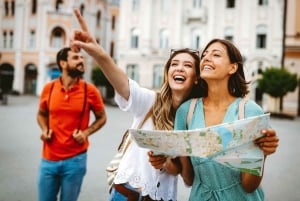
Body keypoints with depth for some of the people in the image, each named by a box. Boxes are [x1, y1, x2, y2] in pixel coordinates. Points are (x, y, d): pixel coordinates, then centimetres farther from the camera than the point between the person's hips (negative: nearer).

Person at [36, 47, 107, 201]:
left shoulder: (90, 90, -7)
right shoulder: (48, 88, -1)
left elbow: (102, 118, 6)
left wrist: (86, 132, -11)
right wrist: (44, 129, -3)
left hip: (75, 159, -2)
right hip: (49, 158, 2)